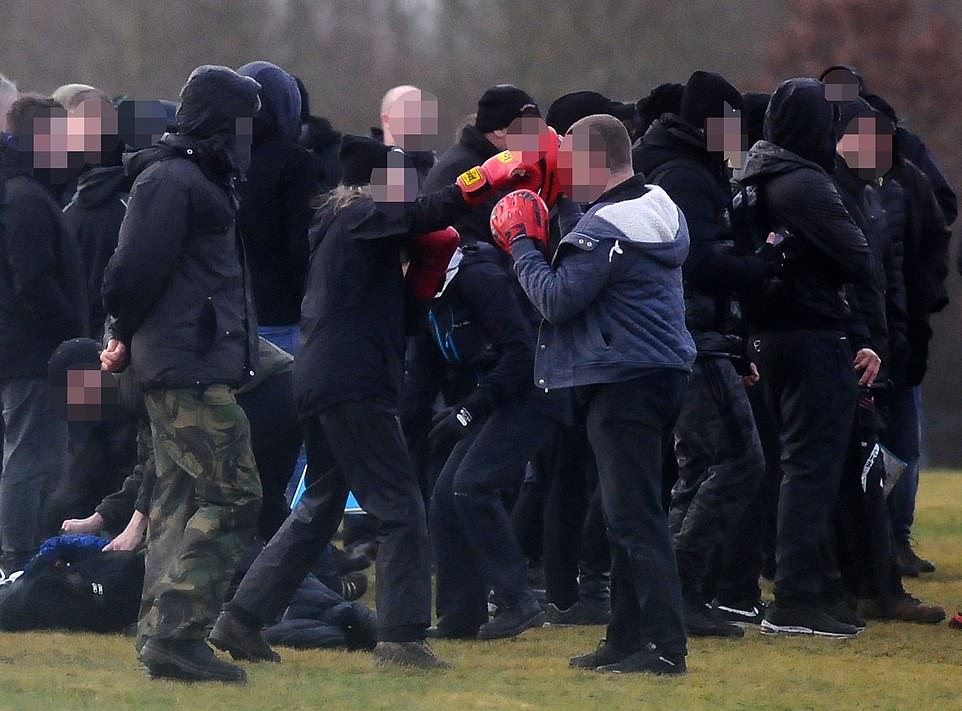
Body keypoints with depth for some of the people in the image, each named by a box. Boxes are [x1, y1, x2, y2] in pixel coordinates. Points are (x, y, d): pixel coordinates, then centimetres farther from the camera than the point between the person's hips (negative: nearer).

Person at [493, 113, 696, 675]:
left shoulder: (607, 228, -17)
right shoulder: (660, 210, 14)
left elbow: (556, 299, -16)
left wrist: (522, 246, -2)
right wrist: (537, 249, 12)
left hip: (624, 385, -10)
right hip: (664, 371, 10)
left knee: (634, 517, -10)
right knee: (630, 516, 15)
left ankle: (667, 644, -14)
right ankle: (627, 639, 19)